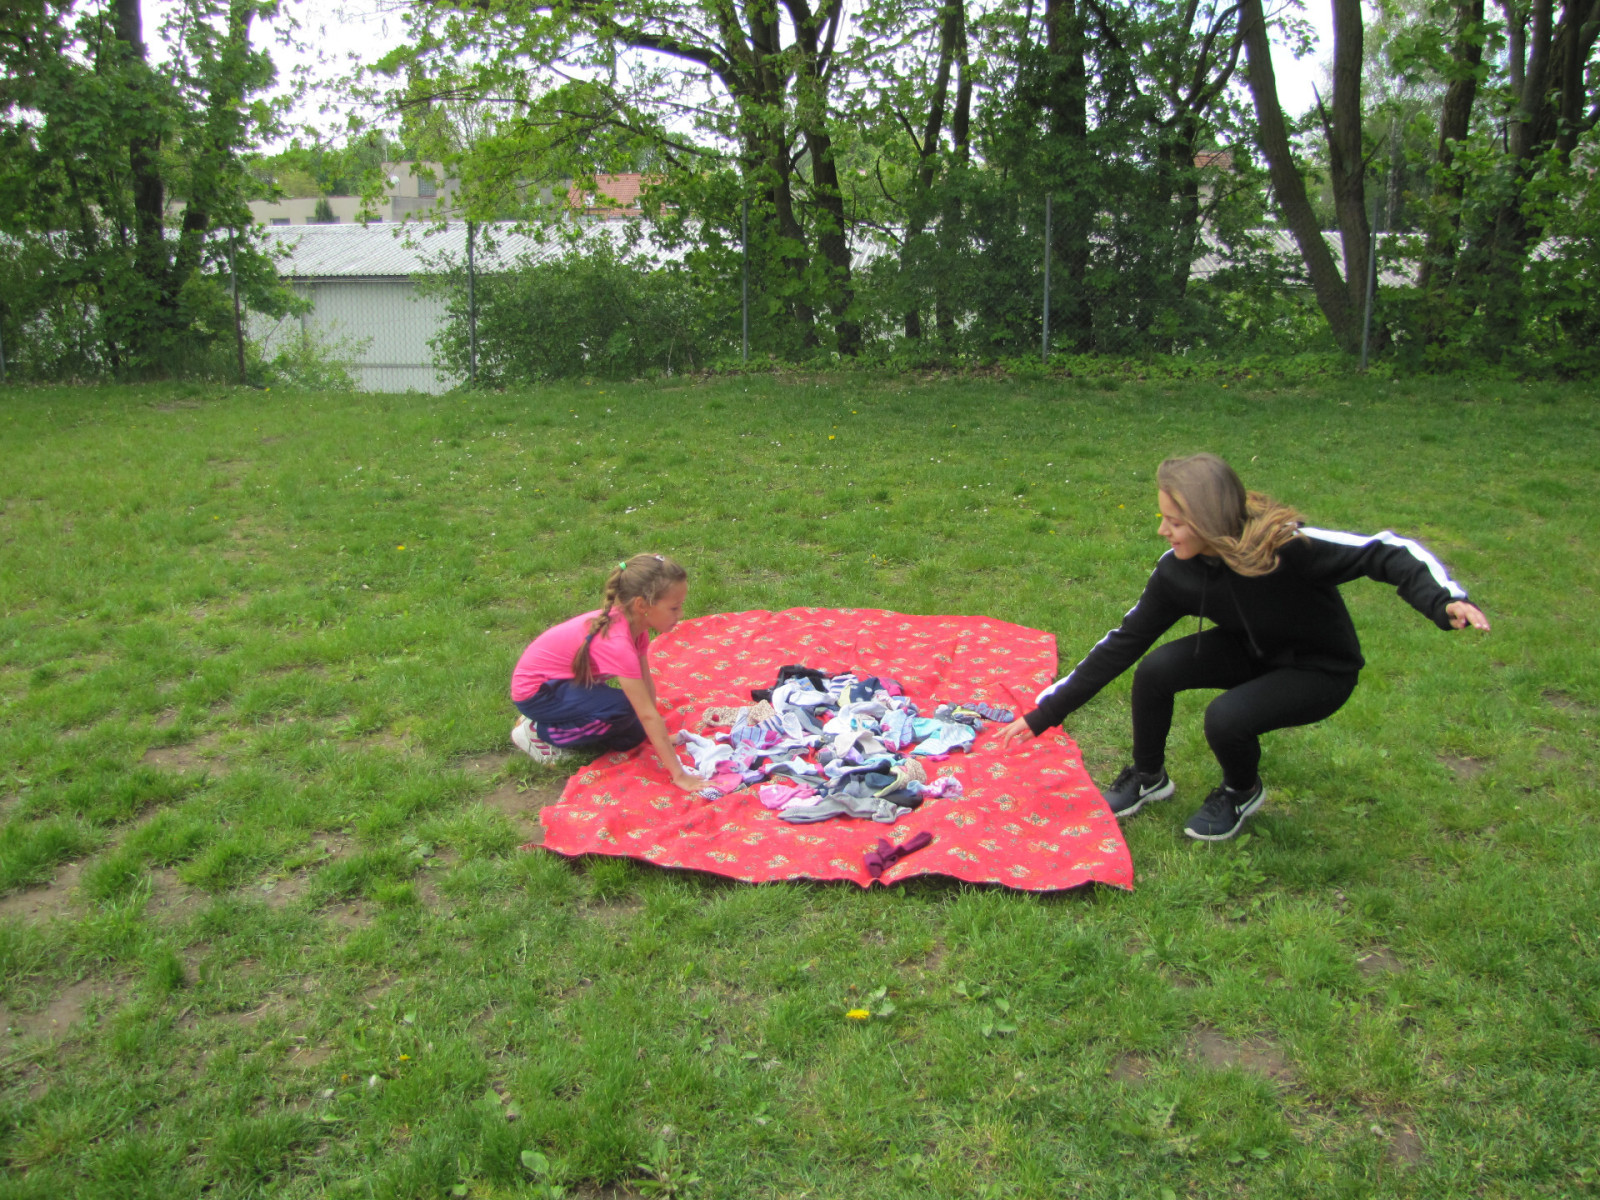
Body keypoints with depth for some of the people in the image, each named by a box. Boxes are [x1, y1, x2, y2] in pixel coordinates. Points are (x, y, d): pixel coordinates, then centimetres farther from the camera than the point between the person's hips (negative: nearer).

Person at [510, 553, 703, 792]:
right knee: (622, 710, -27)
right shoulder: (617, 642, -35)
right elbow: (648, 714, -34)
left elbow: (646, 683, 0)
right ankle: (537, 732, -9)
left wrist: (658, 737, 0)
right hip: (534, 691, -8)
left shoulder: (634, 622, -10)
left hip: (562, 681, 8)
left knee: (632, 736, -1)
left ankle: (558, 725, 13)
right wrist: (679, 775, -31)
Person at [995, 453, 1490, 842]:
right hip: (1253, 650, 5)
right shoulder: (1177, 571, -17)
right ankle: (1148, 778, 7)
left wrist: (1445, 599, -51)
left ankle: (1242, 793, 6)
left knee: (1226, 718, -30)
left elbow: (1386, 553, -29)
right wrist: (1043, 714, -11)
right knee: (1155, 670, -20)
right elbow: (1123, 643, -11)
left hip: (1320, 670, -5)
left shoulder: (1284, 545, -34)